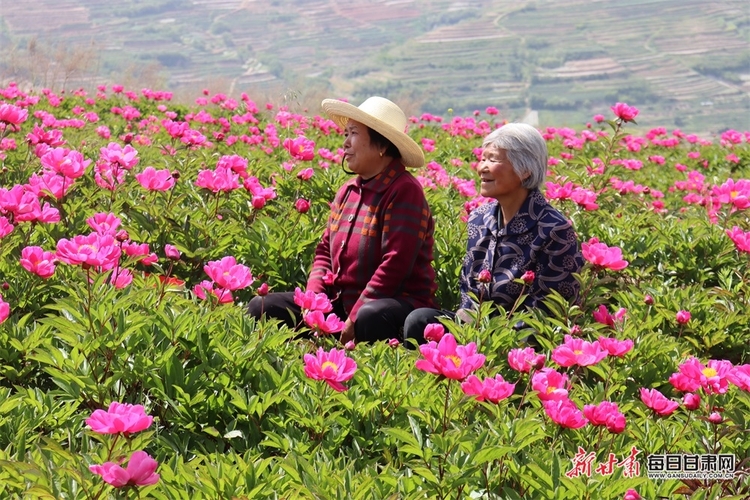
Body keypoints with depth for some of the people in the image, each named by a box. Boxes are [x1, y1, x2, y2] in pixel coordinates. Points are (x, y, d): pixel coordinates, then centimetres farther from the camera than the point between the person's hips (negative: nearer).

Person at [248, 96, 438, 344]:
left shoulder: (404, 191, -12)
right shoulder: (348, 191, 13)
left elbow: (396, 264, -20)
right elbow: (325, 251, 17)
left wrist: (354, 319, -22)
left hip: (394, 303, -8)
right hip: (341, 301, 8)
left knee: (371, 318, -43)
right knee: (260, 307, -4)